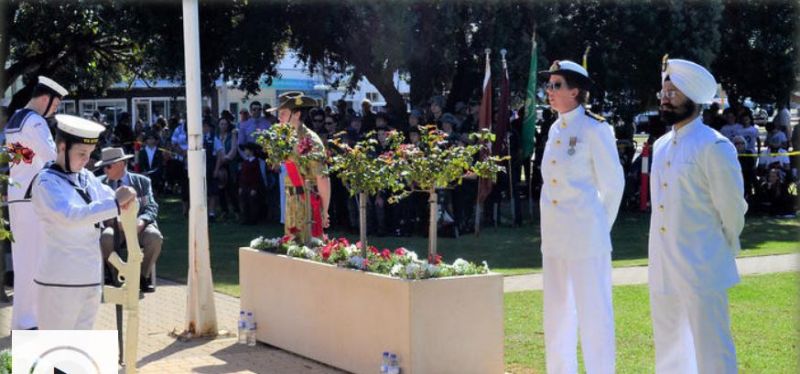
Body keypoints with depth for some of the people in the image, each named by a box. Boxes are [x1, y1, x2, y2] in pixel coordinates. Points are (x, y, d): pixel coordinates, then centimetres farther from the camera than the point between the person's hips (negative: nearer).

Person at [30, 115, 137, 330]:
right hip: (60, 282, -7)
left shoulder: (87, 178, 7)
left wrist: (126, 199, -6)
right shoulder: (46, 182, -14)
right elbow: (70, 215, -29)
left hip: (90, 279, 7)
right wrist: (116, 202, -31)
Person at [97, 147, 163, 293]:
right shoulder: (100, 183, 12)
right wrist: (116, 220, -18)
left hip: (138, 226, 0)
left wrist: (142, 221, -19)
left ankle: (143, 276, -11)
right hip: (113, 226, 0)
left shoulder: (142, 181, 12)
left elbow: (151, 207, 4)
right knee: (105, 236, -36)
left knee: (154, 236, -32)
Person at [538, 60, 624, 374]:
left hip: (585, 234, -7)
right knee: (557, 311, 13)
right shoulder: (555, 129, 11)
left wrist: (600, 226, 4)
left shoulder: (595, 129, -9)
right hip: (553, 234, 7)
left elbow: (613, 184, -4)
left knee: (593, 311, -1)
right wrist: (555, 221, 13)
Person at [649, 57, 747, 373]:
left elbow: (733, 208, -8)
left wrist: (724, 251, 4)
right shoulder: (661, 146, 11)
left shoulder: (714, 146, -12)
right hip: (663, 268, 8)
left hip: (701, 268, -8)